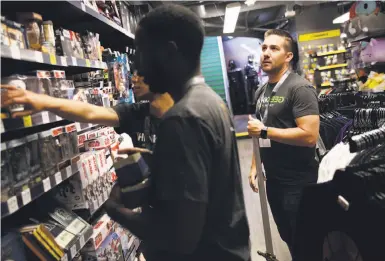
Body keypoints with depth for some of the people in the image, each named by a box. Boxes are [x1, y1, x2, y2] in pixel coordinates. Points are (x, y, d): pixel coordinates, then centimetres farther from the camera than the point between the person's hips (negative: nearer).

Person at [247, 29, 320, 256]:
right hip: (274, 179, 8)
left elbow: (310, 135, -26)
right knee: (288, 237, 22)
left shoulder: (300, 88, -16)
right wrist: (255, 166, 9)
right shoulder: (262, 91, 9)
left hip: (298, 182, -7)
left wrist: (264, 131, -22)